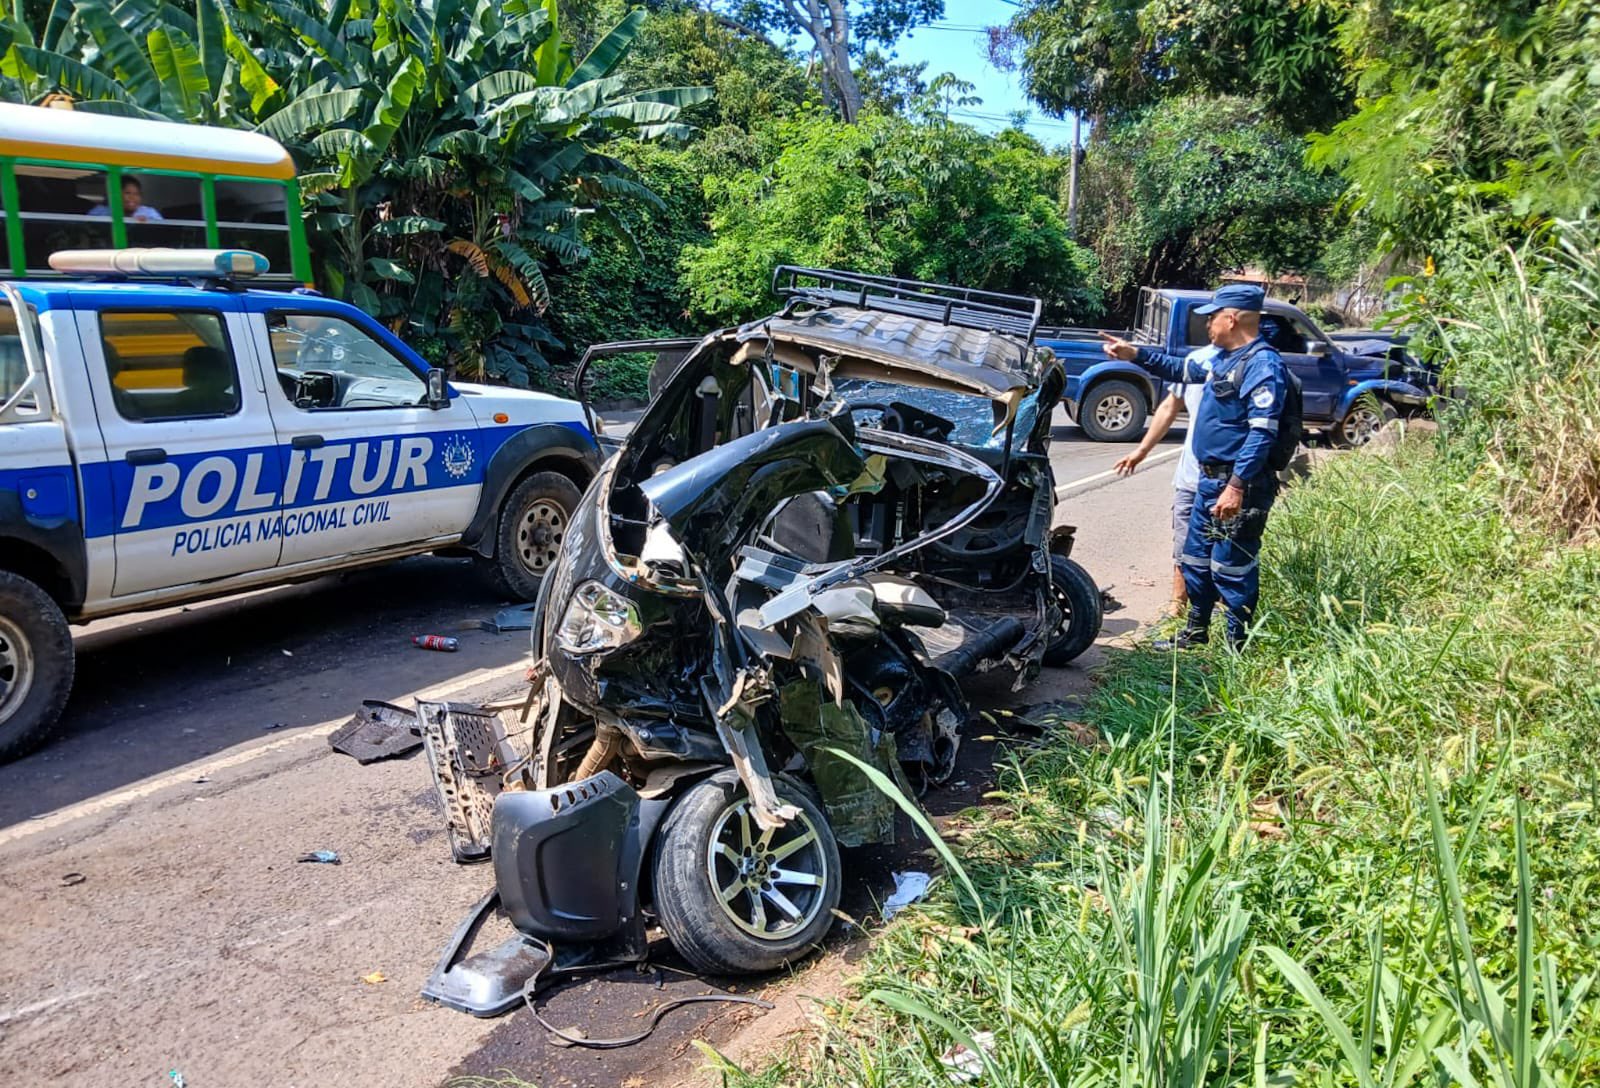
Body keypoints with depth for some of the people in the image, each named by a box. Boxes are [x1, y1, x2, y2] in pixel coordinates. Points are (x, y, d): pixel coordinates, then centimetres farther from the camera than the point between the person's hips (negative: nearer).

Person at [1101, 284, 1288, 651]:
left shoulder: (1262, 364, -17)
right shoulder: (1223, 359, 13)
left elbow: (1262, 432, -24)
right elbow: (1183, 370, 32)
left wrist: (1237, 485, -29)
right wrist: (1135, 355, 26)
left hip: (1238, 486, -10)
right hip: (1209, 481, 10)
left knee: (1232, 571, -3)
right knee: (1195, 561, 19)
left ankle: (1239, 649, 9)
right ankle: (1195, 633, 35)